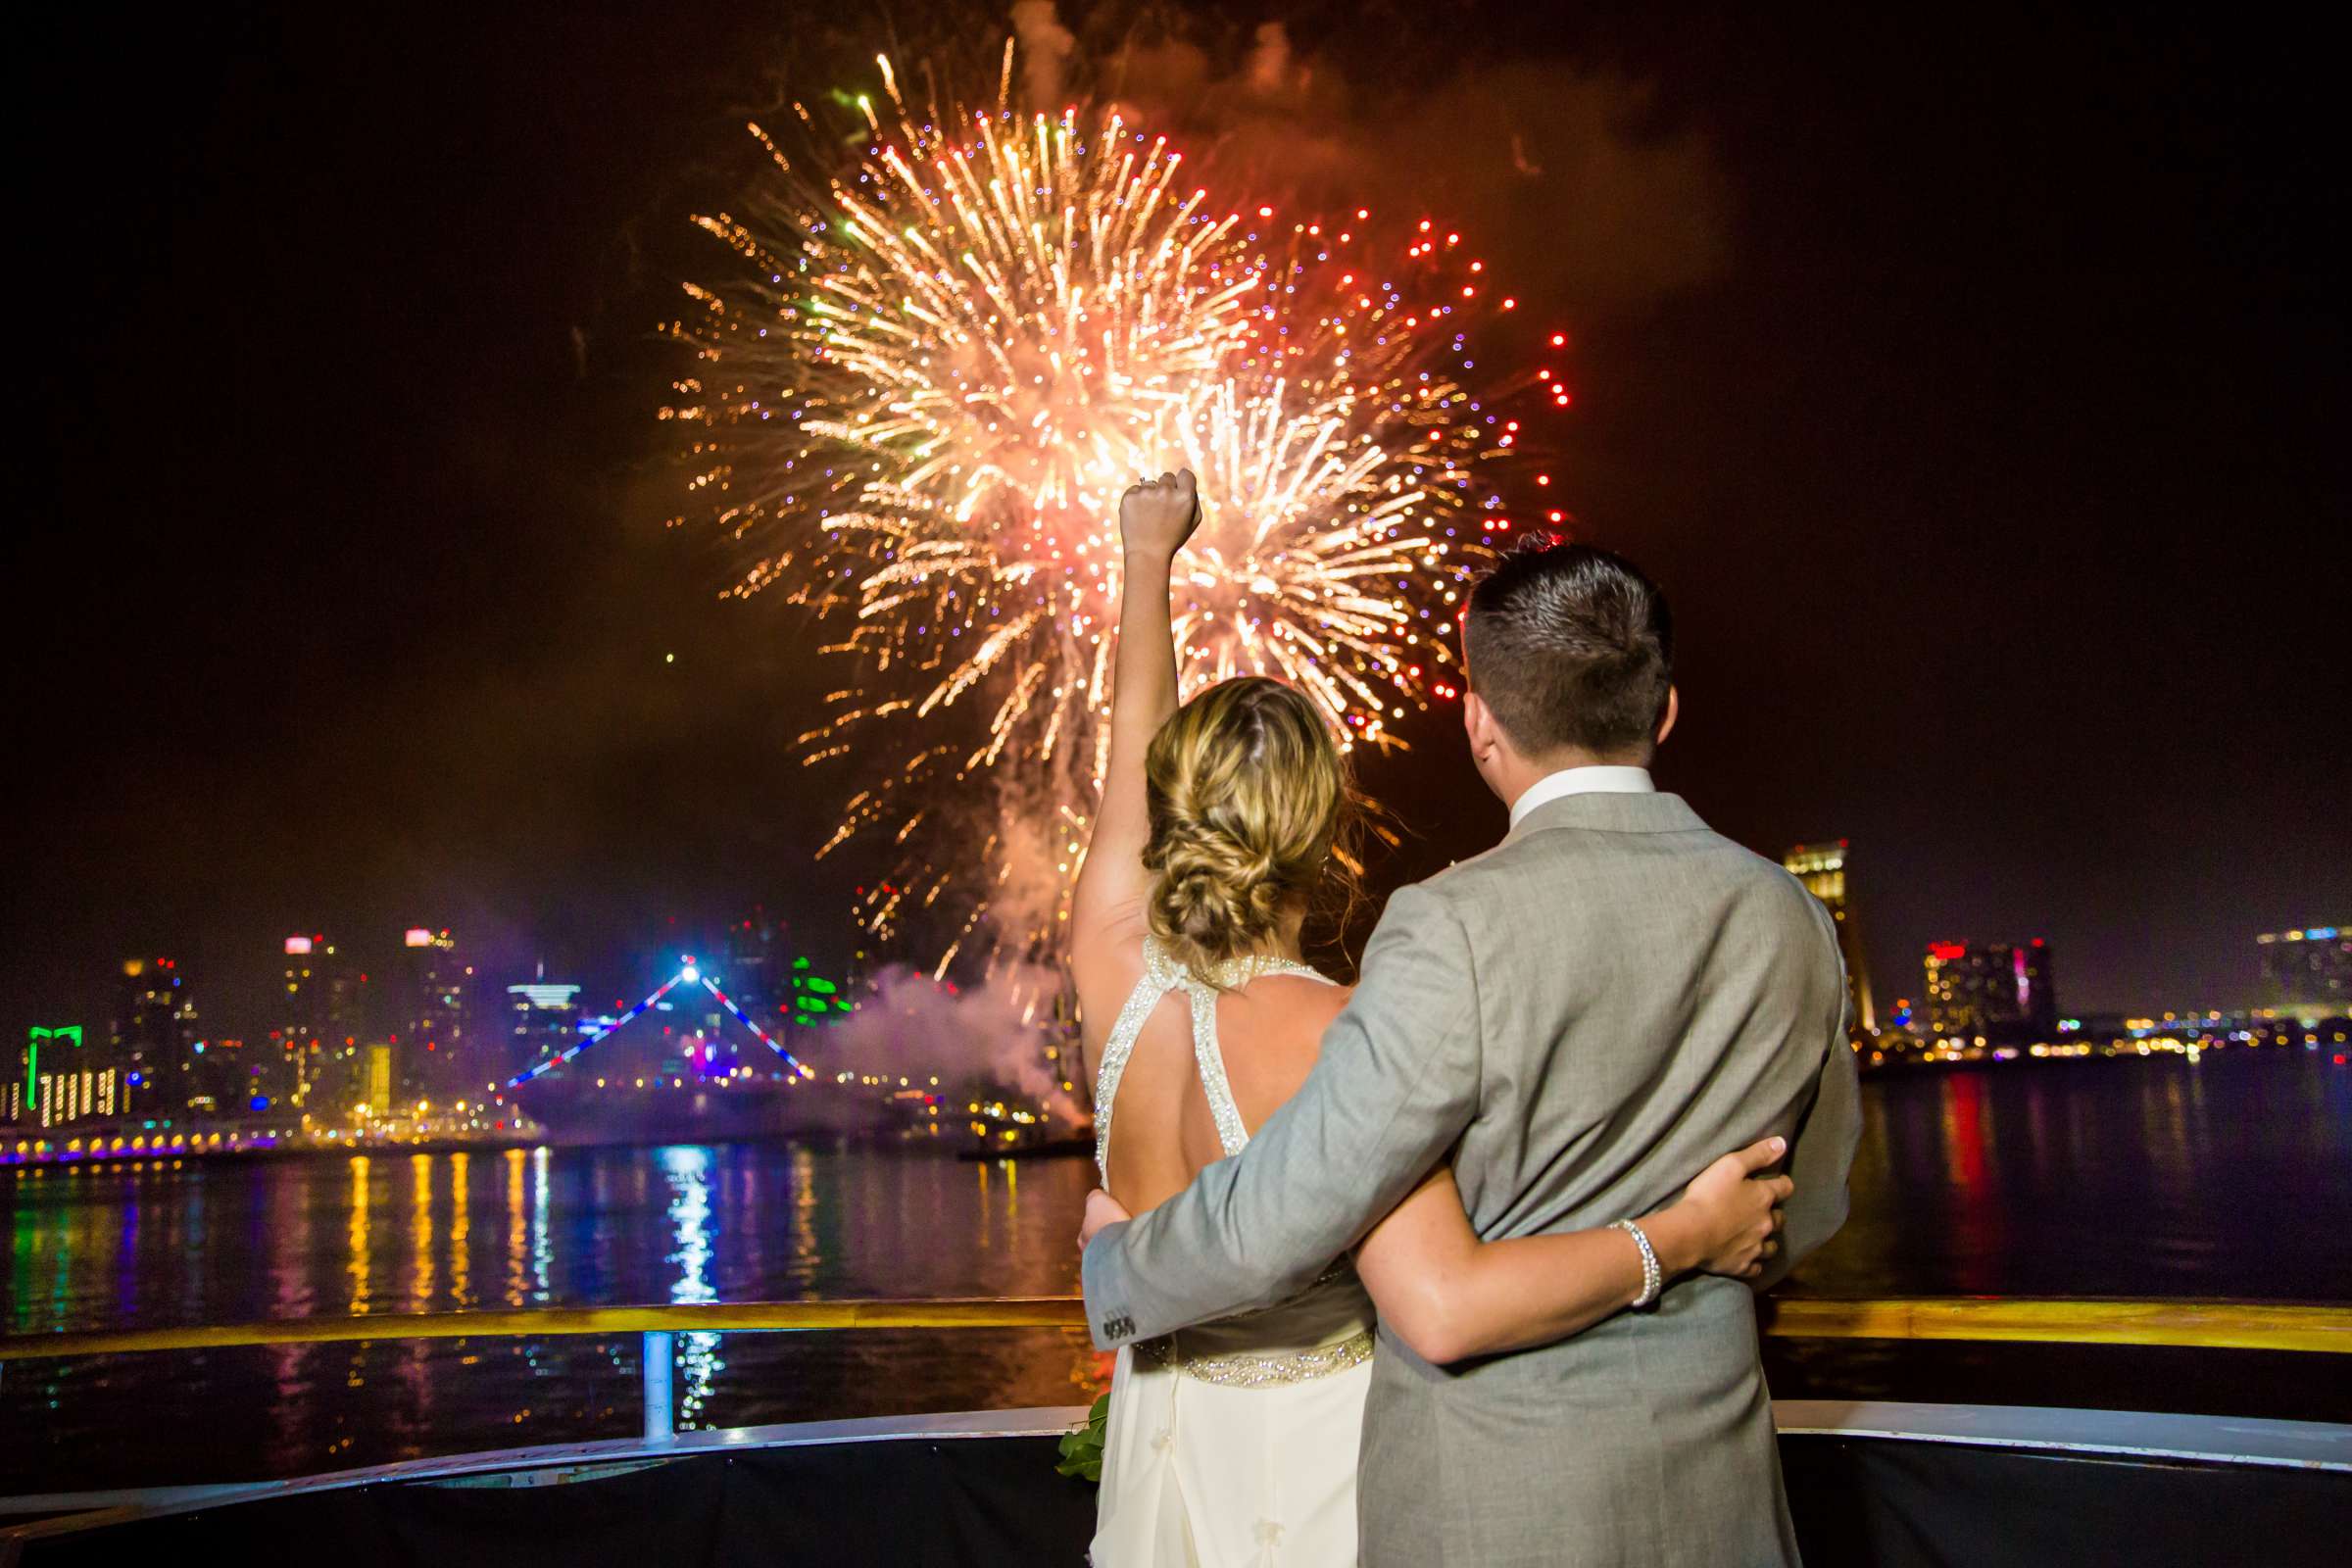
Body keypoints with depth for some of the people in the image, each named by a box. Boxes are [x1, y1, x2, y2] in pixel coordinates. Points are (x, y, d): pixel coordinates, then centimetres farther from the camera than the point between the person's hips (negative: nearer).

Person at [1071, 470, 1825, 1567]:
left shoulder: (1115, 968, -12)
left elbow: (1135, 740, 3)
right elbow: (1444, 1310, -37)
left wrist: (1148, 556, 19)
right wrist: (1681, 1237, -25)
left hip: (1164, 1459, 5)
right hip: (1318, 1478, -5)